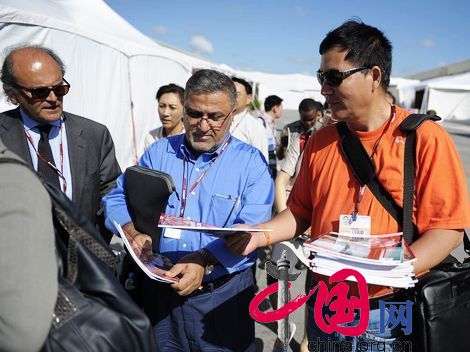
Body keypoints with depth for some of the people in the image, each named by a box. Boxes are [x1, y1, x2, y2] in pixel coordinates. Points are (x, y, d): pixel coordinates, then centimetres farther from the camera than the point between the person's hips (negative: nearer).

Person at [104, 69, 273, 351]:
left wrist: (206, 260, -30)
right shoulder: (159, 152, 7)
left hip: (223, 297, -2)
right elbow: (117, 198, 4)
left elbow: (252, 231, -16)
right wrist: (132, 231, -17)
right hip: (159, 293, 3)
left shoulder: (251, 162, -5)